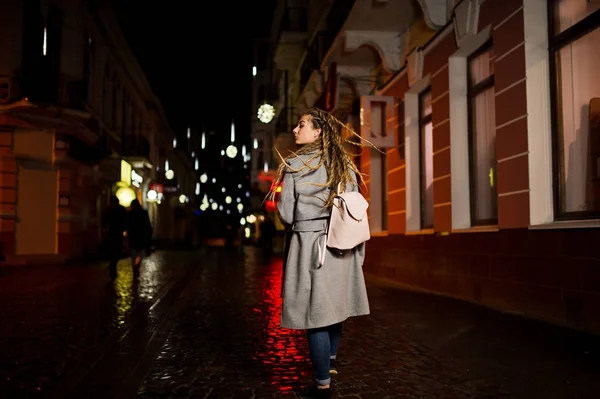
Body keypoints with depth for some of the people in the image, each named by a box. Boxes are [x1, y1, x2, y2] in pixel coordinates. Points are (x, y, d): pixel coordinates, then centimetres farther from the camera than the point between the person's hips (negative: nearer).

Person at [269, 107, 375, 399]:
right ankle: (329, 362, 39)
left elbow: (286, 214, -7)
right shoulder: (345, 165, 7)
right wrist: (359, 253, 14)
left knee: (316, 316, 2)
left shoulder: (295, 165, -8)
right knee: (332, 309, 20)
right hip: (341, 247, 6)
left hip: (309, 247, -6)